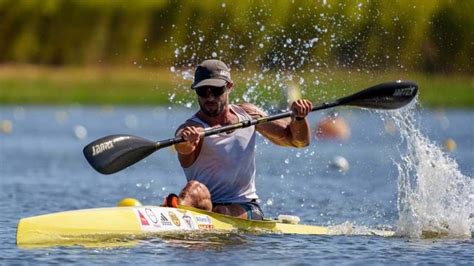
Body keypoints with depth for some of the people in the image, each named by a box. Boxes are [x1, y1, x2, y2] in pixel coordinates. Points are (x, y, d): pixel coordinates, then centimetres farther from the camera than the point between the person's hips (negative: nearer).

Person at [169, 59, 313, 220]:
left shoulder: (248, 114, 9)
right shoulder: (193, 128, -6)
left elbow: (297, 140, 15)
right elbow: (184, 150, -33)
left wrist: (298, 118, -7)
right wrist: (187, 140, -57)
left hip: (245, 209, 3)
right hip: (205, 207, -3)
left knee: (221, 213, -33)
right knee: (196, 189, -36)